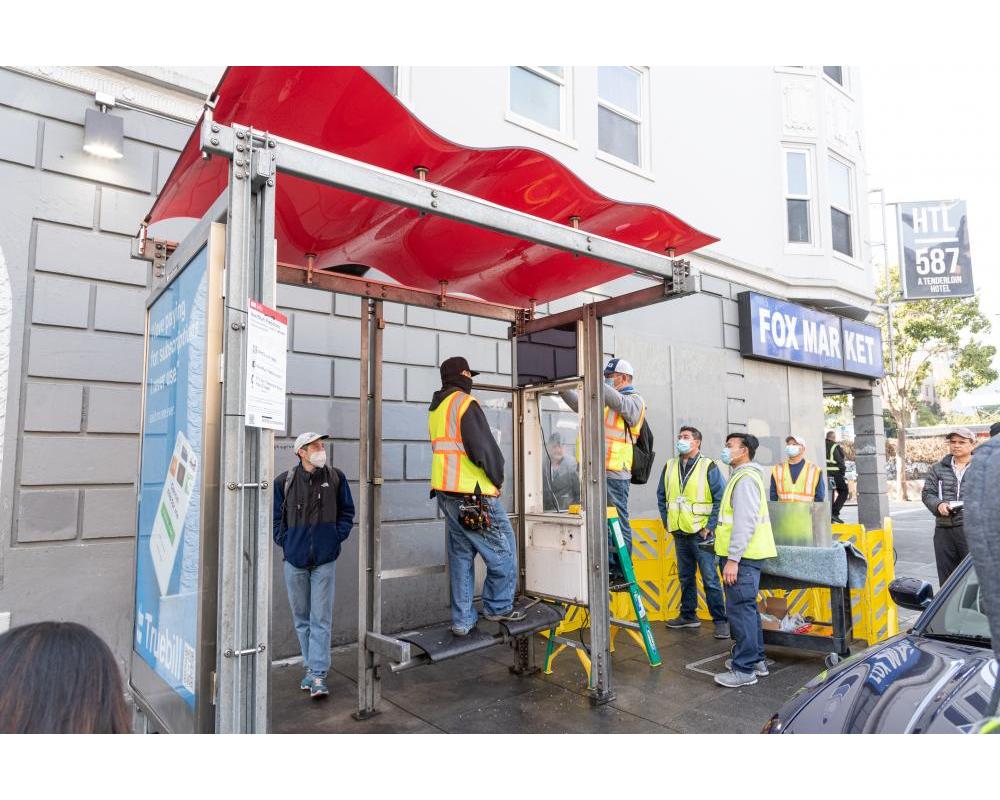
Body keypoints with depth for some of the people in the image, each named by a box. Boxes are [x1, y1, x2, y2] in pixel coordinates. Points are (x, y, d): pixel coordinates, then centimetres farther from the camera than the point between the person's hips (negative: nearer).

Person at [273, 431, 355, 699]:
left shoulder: (335, 478, -1)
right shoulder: (284, 481, -3)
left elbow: (347, 512, 9)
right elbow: (275, 516, 8)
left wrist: (337, 537, -1)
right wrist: (285, 541, -1)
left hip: (325, 559, -1)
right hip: (295, 559, 1)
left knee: (321, 619, -2)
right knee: (301, 617, 13)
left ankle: (318, 674, 4)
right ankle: (311, 667, 28)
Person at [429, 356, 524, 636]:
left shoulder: (436, 409, 16)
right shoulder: (465, 403, -11)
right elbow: (484, 448, -19)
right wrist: (498, 479, -3)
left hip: (445, 493, 9)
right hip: (473, 494, -9)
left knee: (460, 555, 14)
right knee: (503, 551, 6)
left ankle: (462, 620, 17)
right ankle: (498, 607, 16)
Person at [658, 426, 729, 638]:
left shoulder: (709, 467, -6)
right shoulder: (670, 467, 9)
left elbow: (721, 499, -8)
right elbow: (661, 496, 17)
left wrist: (710, 527, -11)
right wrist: (666, 521, 9)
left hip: (701, 533, -5)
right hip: (679, 533, 5)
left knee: (710, 579, -4)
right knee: (685, 577, 15)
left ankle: (721, 620, 6)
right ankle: (688, 615, 27)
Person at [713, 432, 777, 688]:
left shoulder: (745, 478, -14)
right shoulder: (743, 476, 19)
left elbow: (744, 522, -22)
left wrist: (732, 558, -23)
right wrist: (731, 556, 22)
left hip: (742, 556, -11)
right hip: (744, 555, 11)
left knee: (740, 609, -7)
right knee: (747, 607, 17)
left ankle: (745, 669, -1)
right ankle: (756, 659, 27)